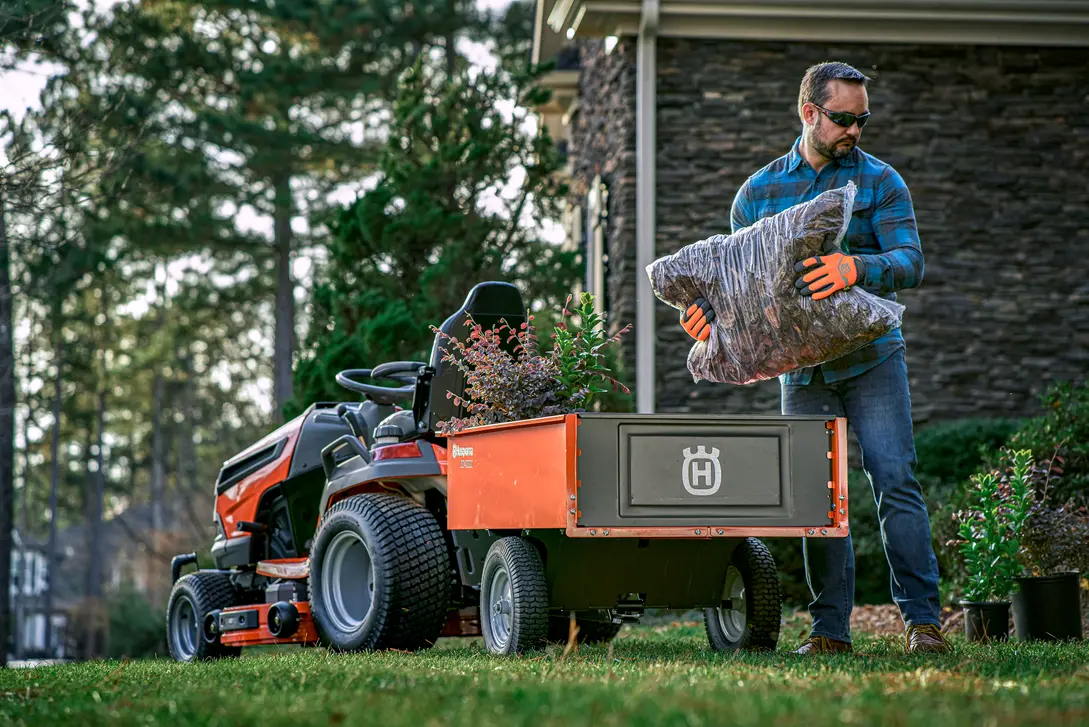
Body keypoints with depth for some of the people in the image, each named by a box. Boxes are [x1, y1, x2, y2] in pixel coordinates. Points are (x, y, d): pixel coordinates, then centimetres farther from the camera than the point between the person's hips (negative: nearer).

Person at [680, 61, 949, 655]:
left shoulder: (880, 182, 1)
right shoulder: (759, 190, 8)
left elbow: (910, 261, -11)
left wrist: (856, 267, -32)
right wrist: (706, 307, -12)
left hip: (872, 359, -2)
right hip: (802, 367, 2)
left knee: (895, 482, -10)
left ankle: (922, 619, -6)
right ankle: (830, 627, 7)